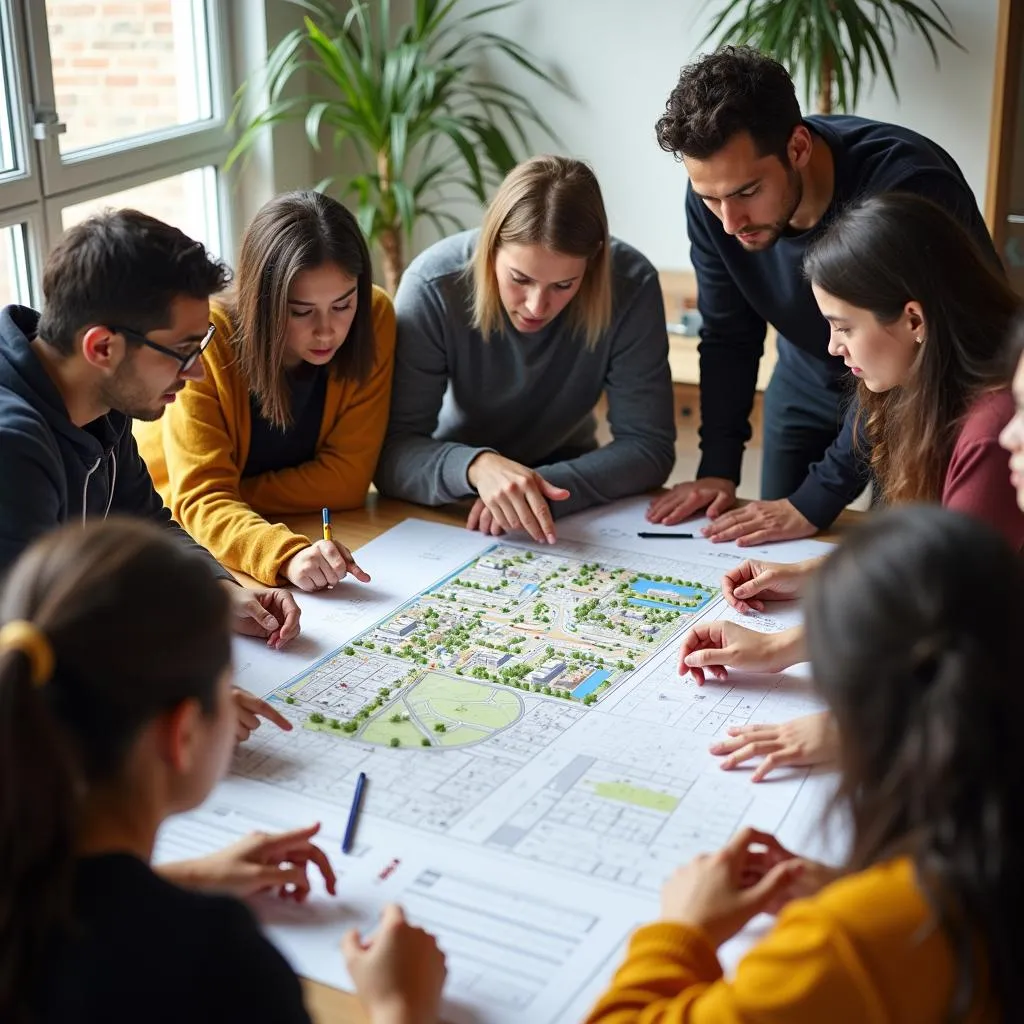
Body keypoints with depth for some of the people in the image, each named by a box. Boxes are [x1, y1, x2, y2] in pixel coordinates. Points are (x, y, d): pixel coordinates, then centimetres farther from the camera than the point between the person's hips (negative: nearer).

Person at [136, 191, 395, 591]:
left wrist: (227, 505, -20)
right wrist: (287, 555, -46)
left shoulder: (373, 318, -16)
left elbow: (346, 477, -14)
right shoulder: (207, 341, -23)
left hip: (305, 529, 4)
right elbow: (200, 498, -29)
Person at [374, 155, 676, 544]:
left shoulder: (630, 285, -20)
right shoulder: (433, 285, -24)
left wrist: (547, 486, -32)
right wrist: (476, 466, -44)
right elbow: (391, 452, -24)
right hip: (447, 516, 0)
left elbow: (648, 446, -16)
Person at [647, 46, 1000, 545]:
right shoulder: (715, 193, -21)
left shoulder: (908, 186, -37)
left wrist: (815, 501, -33)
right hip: (811, 380, 4)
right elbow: (728, 336, -8)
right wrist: (717, 468, -17)